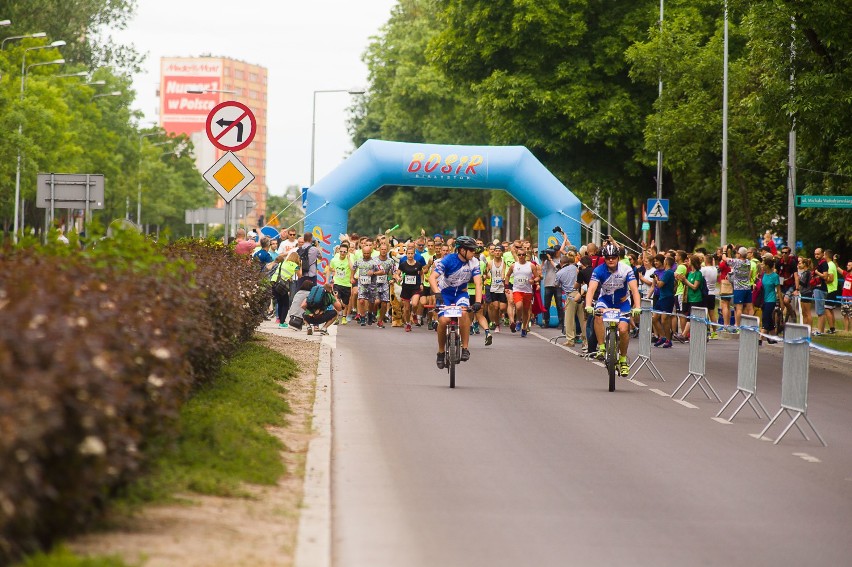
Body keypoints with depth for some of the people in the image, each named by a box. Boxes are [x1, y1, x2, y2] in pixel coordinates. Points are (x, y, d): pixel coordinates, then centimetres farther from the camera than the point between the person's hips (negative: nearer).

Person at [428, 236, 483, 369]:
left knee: (463, 312, -30)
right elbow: (432, 277, -30)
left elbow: (478, 283, -21)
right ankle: (441, 352, 1)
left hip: (461, 293, 2)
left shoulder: (474, 262, -14)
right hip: (445, 293, -2)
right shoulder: (448, 260, -22)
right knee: (444, 320, -22)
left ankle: (465, 348, -21)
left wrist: (478, 302, -36)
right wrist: (437, 293, -47)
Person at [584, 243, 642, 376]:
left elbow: (634, 289, -27)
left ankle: (623, 359, 6)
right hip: (605, 299, 0)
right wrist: (588, 306, -47)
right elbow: (592, 289, -29)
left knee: (623, 329, -18)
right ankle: (601, 347, -24)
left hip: (622, 302, 0)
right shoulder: (599, 270, -19)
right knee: (598, 314, -34)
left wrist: (637, 307, -43)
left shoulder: (626, 270, -21)